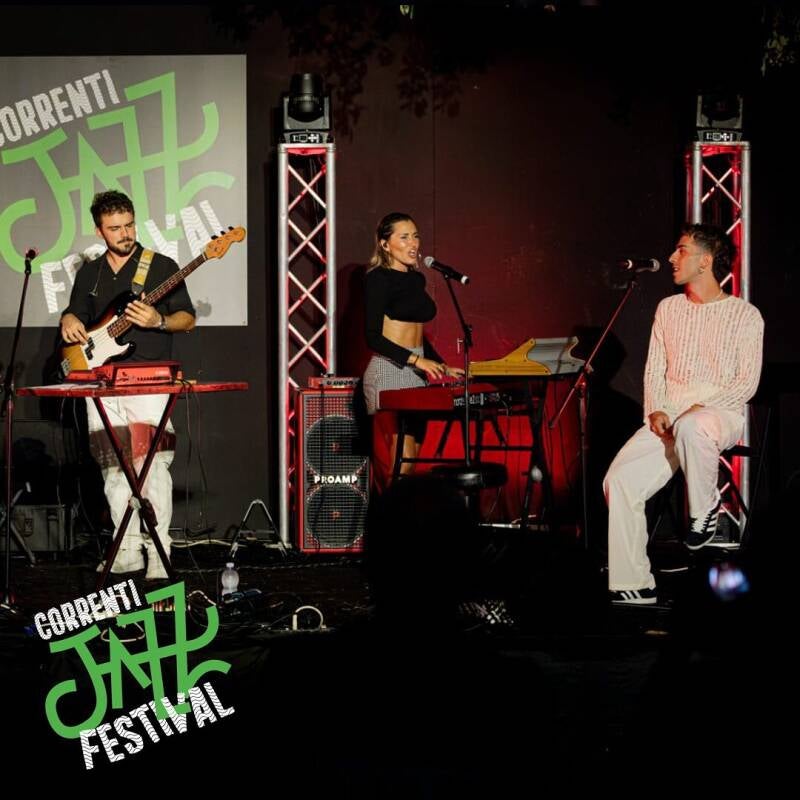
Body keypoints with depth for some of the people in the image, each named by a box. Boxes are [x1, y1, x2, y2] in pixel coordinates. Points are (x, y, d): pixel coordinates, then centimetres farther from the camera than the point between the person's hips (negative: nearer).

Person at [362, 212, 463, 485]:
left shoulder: (416, 279, 17)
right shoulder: (379, 278, -6)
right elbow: (373, 337, -13)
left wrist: (443, 368, 17)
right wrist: (416, 360, -20)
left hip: (416, 375, 8)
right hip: (388, 371, -8)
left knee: (412, 457, 3)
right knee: (403, 460, -15)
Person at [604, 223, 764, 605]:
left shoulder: (744, 315, 1)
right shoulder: (668, 308, 16)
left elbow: (747, 382, -4)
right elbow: (654, 370, 14)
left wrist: (703, 407, -18)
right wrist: (656, 410, -5)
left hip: (722, 412, -5)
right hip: (668, 416, 5)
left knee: (690, 428, -43)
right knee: (619, 480, -20)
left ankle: (705, 506, -15)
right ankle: (633, 585, -16)